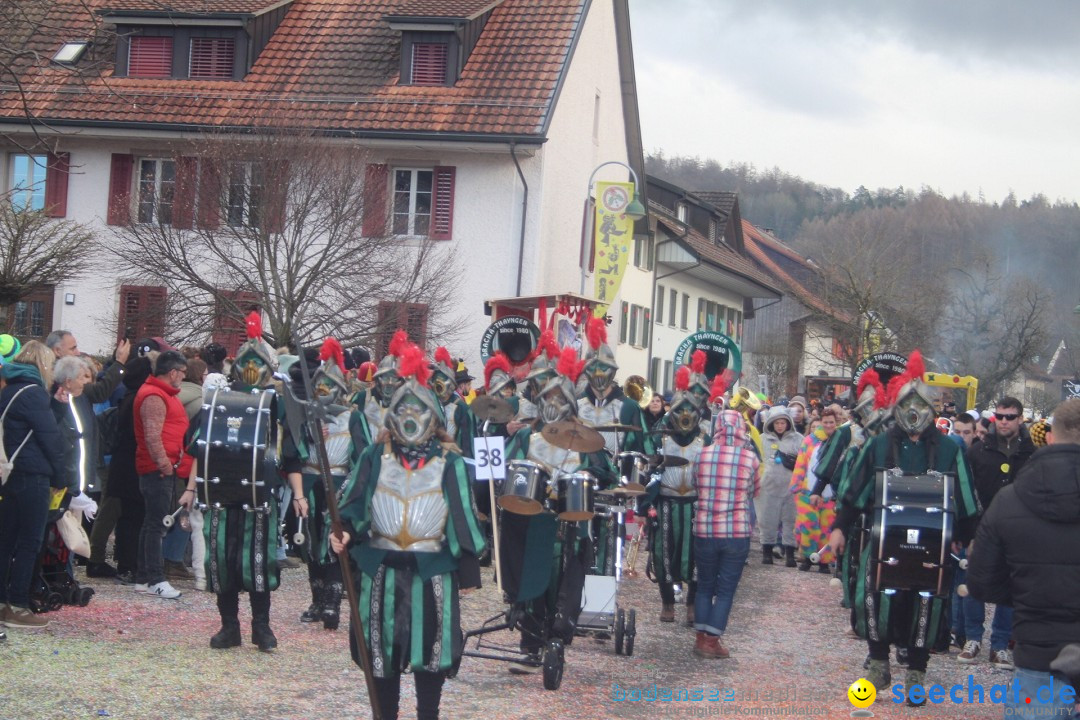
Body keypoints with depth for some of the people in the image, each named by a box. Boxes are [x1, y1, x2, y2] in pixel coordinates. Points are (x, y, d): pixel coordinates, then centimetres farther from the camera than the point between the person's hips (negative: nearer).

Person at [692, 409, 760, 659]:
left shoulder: (703, 455, -3)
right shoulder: (750, 457, -7)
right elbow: (754, 491, 7)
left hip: (704, 530, 2)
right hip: (737, 533, -2)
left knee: (705, 585, 15)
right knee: (726, 589, 6)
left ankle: (701, 637, 17)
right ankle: (712, 641, 6)